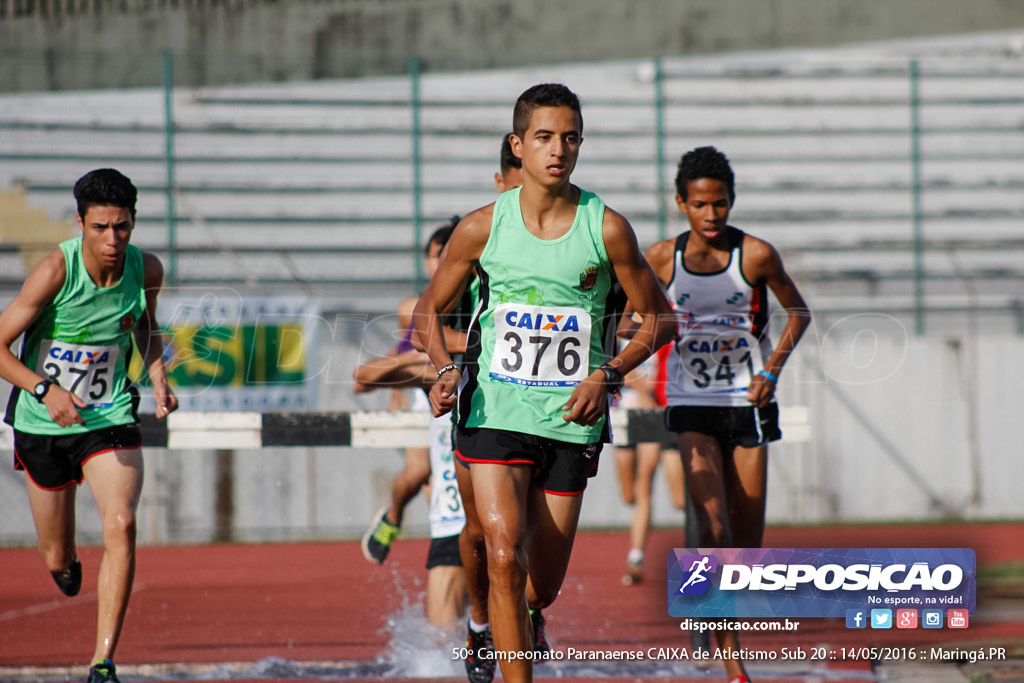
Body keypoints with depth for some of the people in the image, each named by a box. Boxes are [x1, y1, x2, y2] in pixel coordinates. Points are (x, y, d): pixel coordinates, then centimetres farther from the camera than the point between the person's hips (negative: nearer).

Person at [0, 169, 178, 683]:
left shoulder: (146, 269, -9)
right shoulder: (56, 271, -21)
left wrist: (158, 380, -2)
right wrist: (46, 390, -32)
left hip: (111, 418, 2)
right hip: (43, 426, -2)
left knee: (121, 525, -23)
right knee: (58, 564, 10)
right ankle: (67, 562, 51)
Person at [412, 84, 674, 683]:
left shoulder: (607, 228, -3)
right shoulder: (483, 227, -1)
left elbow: (659, 319, 7)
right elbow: (430, 310, 12)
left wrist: (608, 375, -9)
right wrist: (446, 368, -8)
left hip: (572, 416, 1)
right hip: (495, 410, -1)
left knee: (544, 585, 8)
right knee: (505, 559, -19)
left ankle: (522, 625, 44)